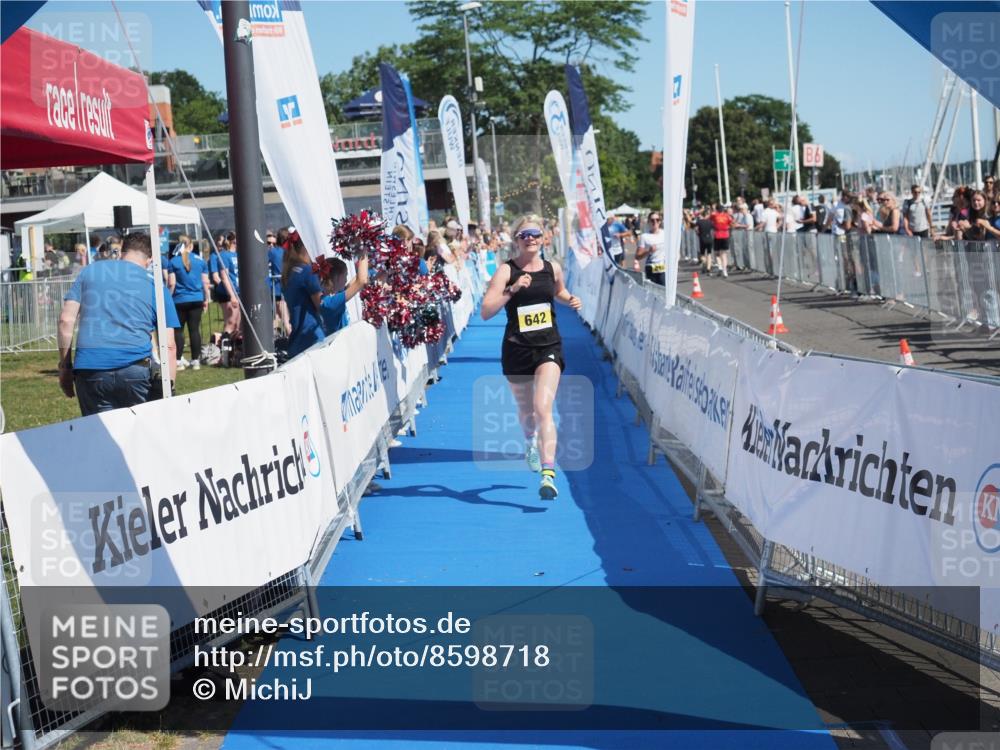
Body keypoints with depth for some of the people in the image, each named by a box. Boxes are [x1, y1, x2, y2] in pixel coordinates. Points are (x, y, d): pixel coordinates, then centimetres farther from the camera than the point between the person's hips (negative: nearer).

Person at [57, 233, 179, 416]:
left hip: (89, 367, 1)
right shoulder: (154, 283, 14)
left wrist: (65, 366, 13)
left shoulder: (89, 271, 18)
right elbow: (169, 346, 9)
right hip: (134, 366, -1)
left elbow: (66, 320, 8)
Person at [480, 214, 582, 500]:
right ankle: (531, 443, 53)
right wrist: (512, 289, -28)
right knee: (526, 410, 18)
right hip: (516, 350, 0)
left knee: (543, 408, -17)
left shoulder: (552, 268, 3)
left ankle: (548, 474, -23)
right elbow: (485, 312, -18)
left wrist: (570, 300, 6)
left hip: (549, 348, 0)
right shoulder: (506, 271, -8)